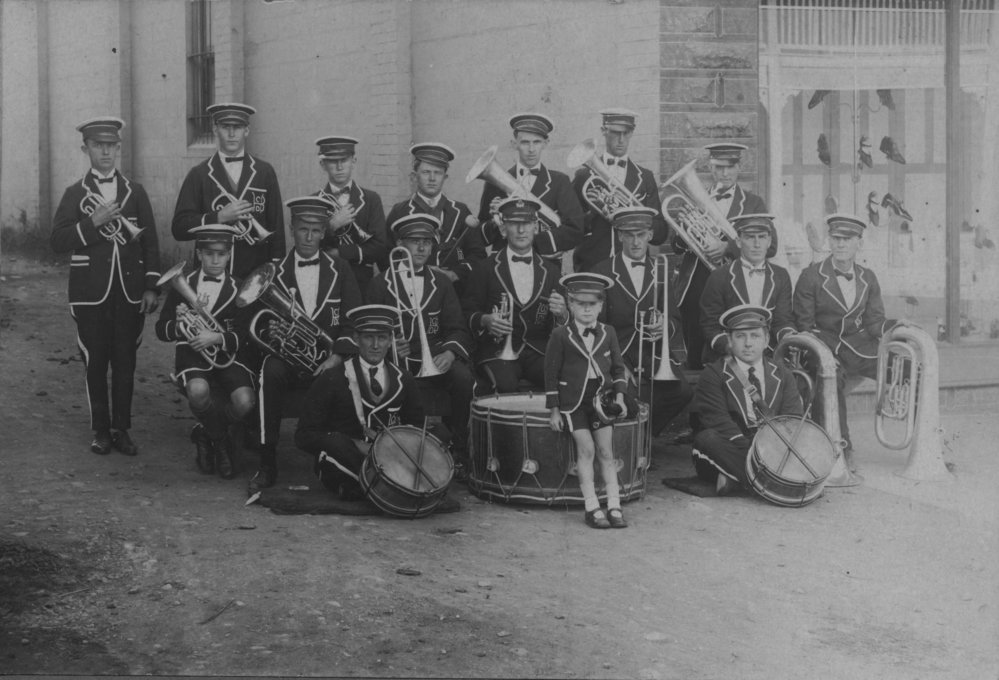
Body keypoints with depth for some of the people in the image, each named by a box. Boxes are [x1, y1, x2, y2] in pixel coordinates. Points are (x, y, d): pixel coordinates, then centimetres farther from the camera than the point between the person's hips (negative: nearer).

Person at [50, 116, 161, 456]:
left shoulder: (135, 192, 8)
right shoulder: (75, 194, 4)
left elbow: (150, 242, 7)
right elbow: (57, 241, -5)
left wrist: (151, 287, -1)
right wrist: (92, 223, -18)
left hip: (130, 292, 1)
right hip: (91, 294, -1)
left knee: (125, 363, 3)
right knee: (95, 363, 3)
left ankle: (122, 429, 12)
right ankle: (101, 430, 13)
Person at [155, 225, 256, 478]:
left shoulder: (238, 289, 8)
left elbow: (243, 336, -1)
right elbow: (161, 331, 7)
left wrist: (218, 338, -22)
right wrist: (178, 325, -16)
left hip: (228, 356, 1)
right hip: (192, 355, -1)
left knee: (245, 402, -29)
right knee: (198, 391, -37)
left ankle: (205, 433, 7)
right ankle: (221, 442, -4)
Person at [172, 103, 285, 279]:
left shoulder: (265, 172, 8)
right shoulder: (198, 175, 5)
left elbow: (276, 226, 7)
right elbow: (179, 228, -1)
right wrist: (220, 217, -13)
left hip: (257, 271, 1)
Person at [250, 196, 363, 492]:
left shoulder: (340, 270, 10)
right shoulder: (275, 272, 9)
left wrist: (336, 357, -13)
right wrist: (271, 332, -17)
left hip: (328, 360, 0)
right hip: (286, 356, 0)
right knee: (270, 373, -34)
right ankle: (267, 465, -26)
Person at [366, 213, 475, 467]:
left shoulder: (441, 283, 15)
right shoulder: (381, 283, 9)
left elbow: (457, 329, 6)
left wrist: (450, 353, -17)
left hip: (434, 359, 2)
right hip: (395, 359, -2)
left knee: (463, 378, -29)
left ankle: (460, 453, -13)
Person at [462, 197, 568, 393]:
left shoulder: (551, 271, 14)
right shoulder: (486, 268, 6)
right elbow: (468, 311, 6)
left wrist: (561, 314, -10)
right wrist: (485, 320, -15)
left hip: (538, 353, 2)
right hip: (497, 352, -2)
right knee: (506, 386, -34)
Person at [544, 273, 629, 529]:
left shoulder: (608, 333, 7)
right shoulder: (561, 335, -3)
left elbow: (618, 367, 14)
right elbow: (551, 374, -2)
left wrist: (619, 395, 1)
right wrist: (553, 410, -5)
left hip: (601, 400, 3)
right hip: (573, 402, -3)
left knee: (606, 451, 0)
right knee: (586, 449, -10)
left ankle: (614, 506, 2)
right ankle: (591, 507, -5)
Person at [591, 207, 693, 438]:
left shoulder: (662, 271, 13)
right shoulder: (603, 271, 4)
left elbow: (674, 318, 12)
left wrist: (666, 326, -14)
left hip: (656, 352, 3)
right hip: (619, 354, -3)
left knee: (681, 391, -24)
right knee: (632, 397, -30)